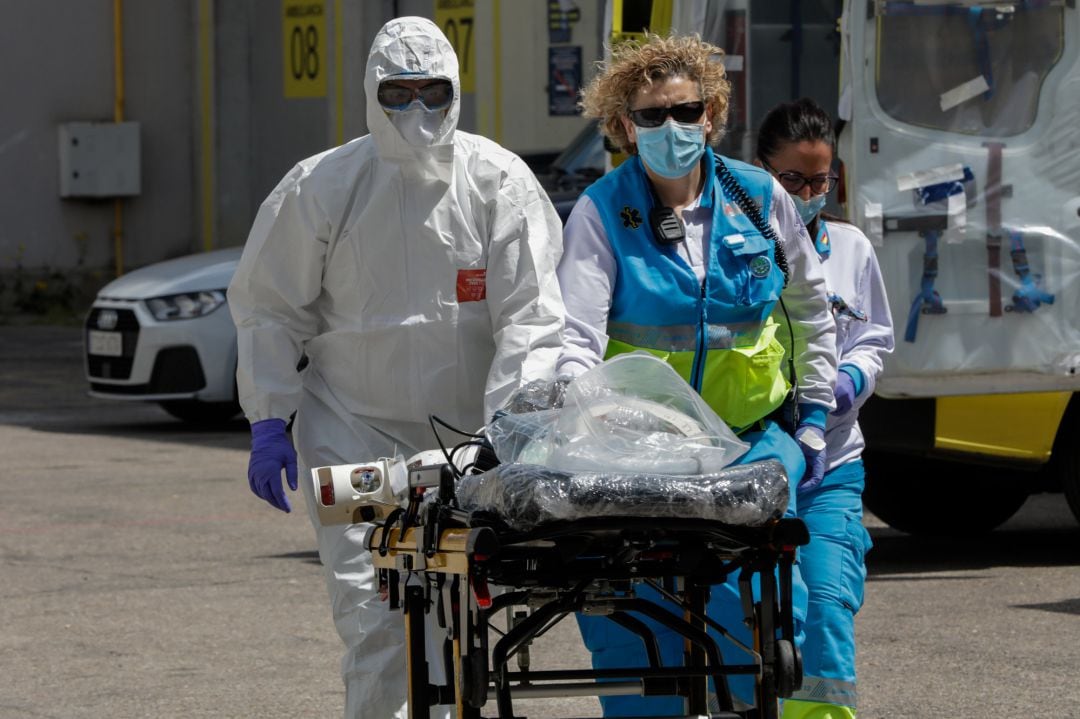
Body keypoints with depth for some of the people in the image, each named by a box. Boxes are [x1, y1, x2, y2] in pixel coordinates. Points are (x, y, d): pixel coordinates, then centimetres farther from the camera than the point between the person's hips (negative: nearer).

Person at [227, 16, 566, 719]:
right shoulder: (323, 187, -5)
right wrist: (268, 422, -2)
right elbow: (270, 309, 5)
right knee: (374, 614, -13)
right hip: (354, 427, -1)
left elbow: (529, 316, -9)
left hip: (465, 430, 1)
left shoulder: (498, 182, -6)